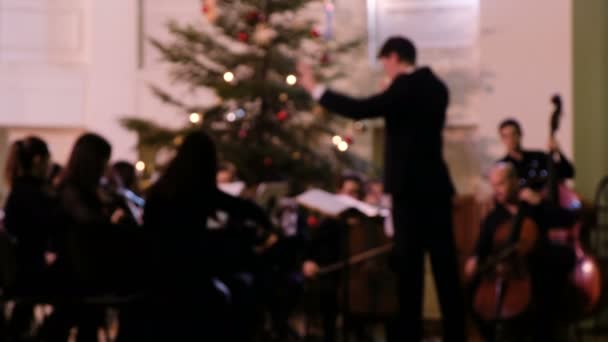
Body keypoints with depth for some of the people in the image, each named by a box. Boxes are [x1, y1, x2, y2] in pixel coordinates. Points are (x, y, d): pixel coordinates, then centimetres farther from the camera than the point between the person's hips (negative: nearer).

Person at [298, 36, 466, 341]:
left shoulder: (405, 88, -13)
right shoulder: (435, 87, 13)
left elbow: (360, 110, -20)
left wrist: (314, 88, -13)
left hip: (412, 187, -8)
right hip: (435, 184, 8)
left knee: (409, 262, -3)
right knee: (444, 261, 9)